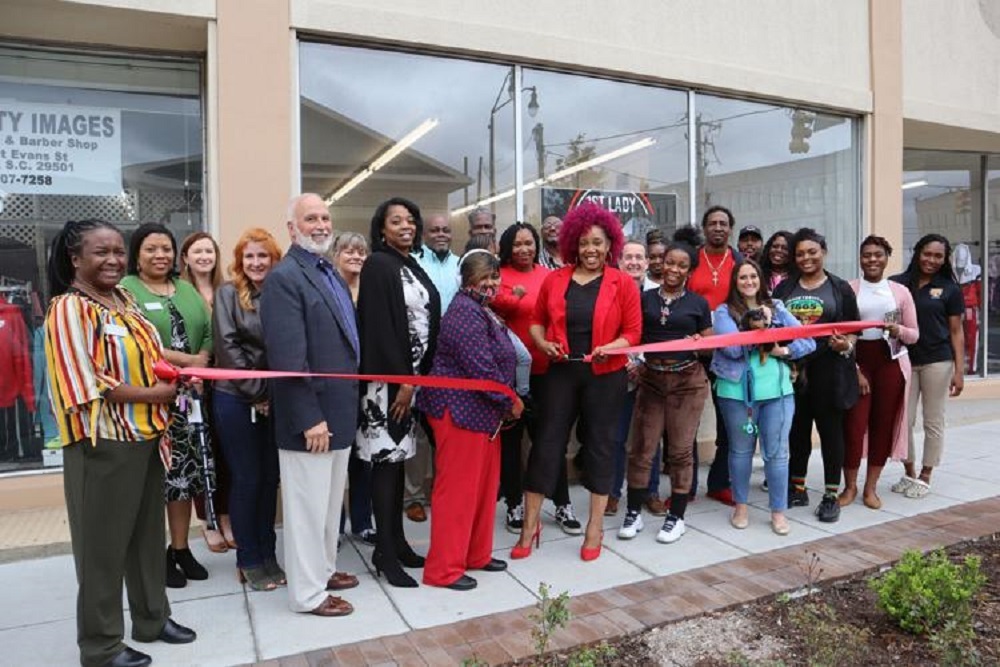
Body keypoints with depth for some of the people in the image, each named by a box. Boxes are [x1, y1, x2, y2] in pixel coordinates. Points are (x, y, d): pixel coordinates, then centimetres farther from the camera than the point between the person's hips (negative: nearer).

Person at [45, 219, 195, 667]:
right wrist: (151, 394, -17)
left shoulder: (125, 301, 10)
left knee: (148, 532, 17)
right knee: (103, 543, 5)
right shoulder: (69, 308, -13)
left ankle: (152, 617, 34)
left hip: (144, 435, 8)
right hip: (102, 442, -7)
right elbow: (84, 381, -19)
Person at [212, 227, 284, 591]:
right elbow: (228, 347, -8)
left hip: (274, 400, 3)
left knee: (270, 477, 10)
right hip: (235, 399, -3)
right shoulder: (228, 293, -2)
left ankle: (267, 554, 24)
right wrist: (257, 392, -11)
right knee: (247, 479, 4)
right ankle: (249, 560, 18)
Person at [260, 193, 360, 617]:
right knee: (308, 504, 5)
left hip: (339, 410, 9)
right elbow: (288, 356, -21)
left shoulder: (330, 273, 13)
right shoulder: (284, 277, -15)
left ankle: (323, 569, 38)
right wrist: (310, 418, -21)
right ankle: (307, 592, 21)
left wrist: (346, 406, 13)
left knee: (331, 499, 21)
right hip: (310, 414, -9)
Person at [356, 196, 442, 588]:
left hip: (413, 375, 8)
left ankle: (397, 543, 21)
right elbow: (379, 327, -16)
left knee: (399, 458, 12)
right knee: (386, 460, -2)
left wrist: (418, 377, 9)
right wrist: (401, 380, -17)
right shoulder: (378, 265, -8)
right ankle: (385, 554, 7)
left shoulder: (414, 267, 14)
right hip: (387, 378, -8)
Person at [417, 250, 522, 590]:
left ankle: (477, 554, 30)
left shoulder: (484, 311, 16)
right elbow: (482, 368, -23)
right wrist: (511, 402, -11)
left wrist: (505, 403, 6)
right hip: (461, 410, -10)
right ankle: (443, 569, 9)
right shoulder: (465, 312, -17)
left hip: (483, 410, 10)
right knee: (457, 489, -3)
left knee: (484, 485, 16)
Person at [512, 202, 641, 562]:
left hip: (605, 376, -1)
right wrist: (543, 343, -10)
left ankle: (595, 527, 24)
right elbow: (537, 320, 10)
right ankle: (530, 525, 15)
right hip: (561, 372, 1)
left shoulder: (623, 283, -1)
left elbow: (633, 331, -2)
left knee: (599, 443, 8)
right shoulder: (554, 279, 4)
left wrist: (611, 348, -20)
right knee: (547, 442, 2)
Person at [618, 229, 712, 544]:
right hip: (651, 379, 1)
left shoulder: (698, 303, 4)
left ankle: (676, 516, 19)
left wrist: (698, 343, -14)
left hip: (687, 381, -1)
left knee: (681, 449, 5)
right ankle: (634, 512, 16)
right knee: (641, 447, 2)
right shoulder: (645, 298, 6)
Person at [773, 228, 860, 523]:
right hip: (793, 368, 2)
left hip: (829, 369, -2)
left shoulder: (840, 288, 4)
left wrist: (846, 345, -17)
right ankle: (797, 488, 25)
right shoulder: (784, 289, 10)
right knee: (797, 430, 11)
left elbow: (853, 330, 3)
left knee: (830, 429, 4)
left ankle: (831, 495, 15)